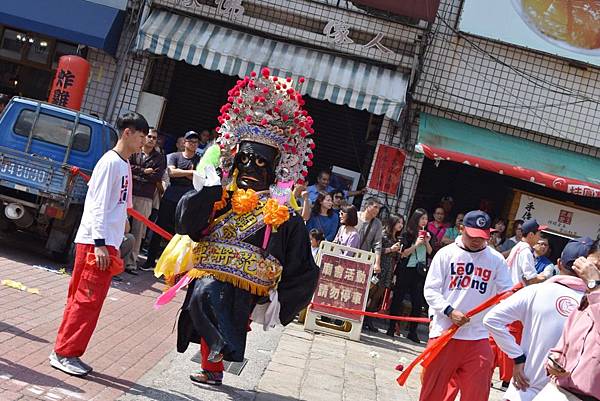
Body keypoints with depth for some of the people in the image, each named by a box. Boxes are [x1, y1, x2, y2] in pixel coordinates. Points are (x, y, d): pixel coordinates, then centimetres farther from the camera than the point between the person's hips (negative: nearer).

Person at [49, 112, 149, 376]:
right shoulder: (110, 162, -12)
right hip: (96, 242, -10)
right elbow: (98, 205, -17)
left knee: (83, 298, 11)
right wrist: (100, 243, -20)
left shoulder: (124, 164, 17)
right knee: (88, 299, -7)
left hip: (107, 242, 10)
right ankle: (64, 353, 1)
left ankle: (65, 353, 17)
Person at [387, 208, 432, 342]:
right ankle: (391, 327, 14)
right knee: (398, 298, 4)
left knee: (418, 302, -1)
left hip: (420, 271, 4)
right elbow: (402, 254, -7)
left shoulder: (426, 234, 11)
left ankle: (412, 331, 6)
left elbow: (431, 253, 7)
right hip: (406, 270, -4)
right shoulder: (407, 233, -2)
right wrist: (416, 245, -14)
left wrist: (427, 242, -7)